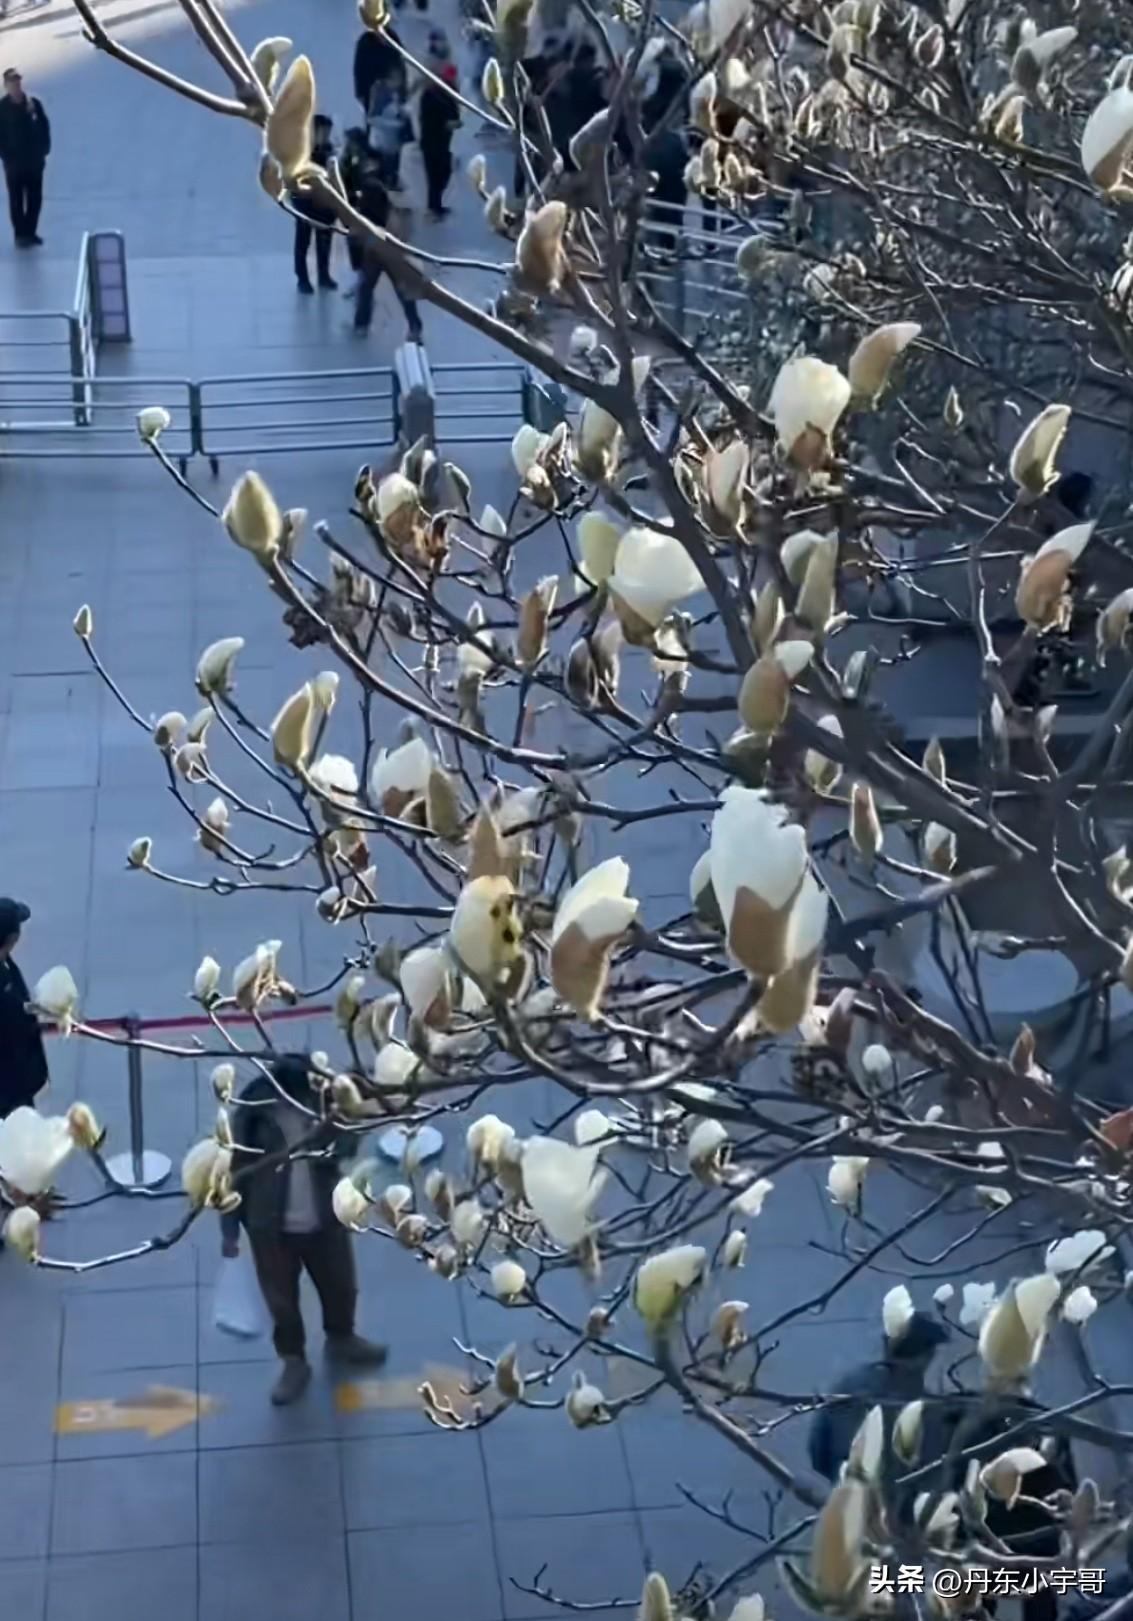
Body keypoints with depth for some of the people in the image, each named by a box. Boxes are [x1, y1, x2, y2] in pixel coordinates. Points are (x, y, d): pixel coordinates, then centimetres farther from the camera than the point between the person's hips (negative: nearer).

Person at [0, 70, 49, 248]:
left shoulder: (34, 103, -1)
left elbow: (44, 127, 4)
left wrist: (43, 150, -3)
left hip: (34, 160, 3)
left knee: (35, 198, 8)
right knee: (16, 199, 3)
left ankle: (30, 232, 21)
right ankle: (20, 234, 10)